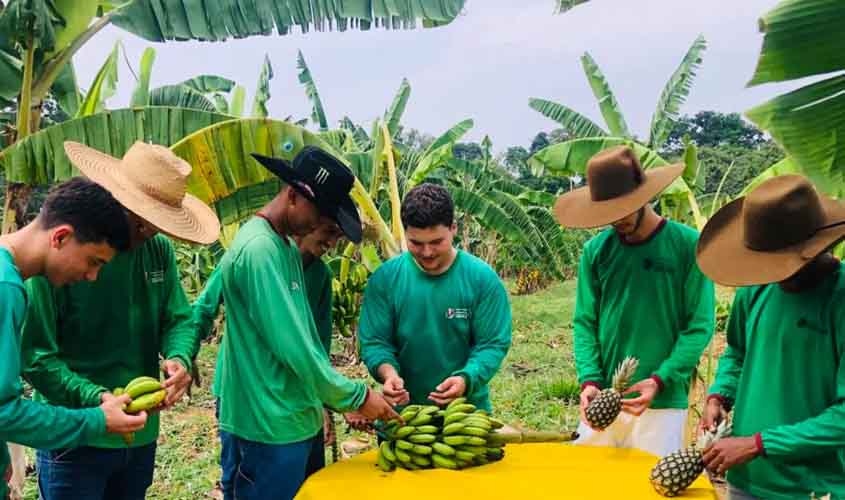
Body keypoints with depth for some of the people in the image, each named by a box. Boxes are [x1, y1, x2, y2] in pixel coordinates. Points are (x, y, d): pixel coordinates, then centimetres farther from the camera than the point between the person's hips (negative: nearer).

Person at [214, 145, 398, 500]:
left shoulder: (287, 247, 10)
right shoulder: (257, 249, -20)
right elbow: (292, 347, -23)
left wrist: (334, 399, 9)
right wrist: (356, 396, -14)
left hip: (297, 422, 9)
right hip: (268, 430, -9)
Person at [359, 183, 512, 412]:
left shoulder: (482, 278, -11)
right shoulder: (385, 278, -8)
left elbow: (493, 343, -11)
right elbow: (373, 340, -6)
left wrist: (465, 379, -28)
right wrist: (388, 373, -26)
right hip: (403, 408, 1)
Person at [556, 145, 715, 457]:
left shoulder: (688, 246, -6)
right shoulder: (596, 250, 2)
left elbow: (699, 326, -6)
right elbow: (585, 322, 4)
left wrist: (660, 381, -16)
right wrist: (589, 380, -10)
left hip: (662, 403, -3)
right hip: (603, 399, 3)